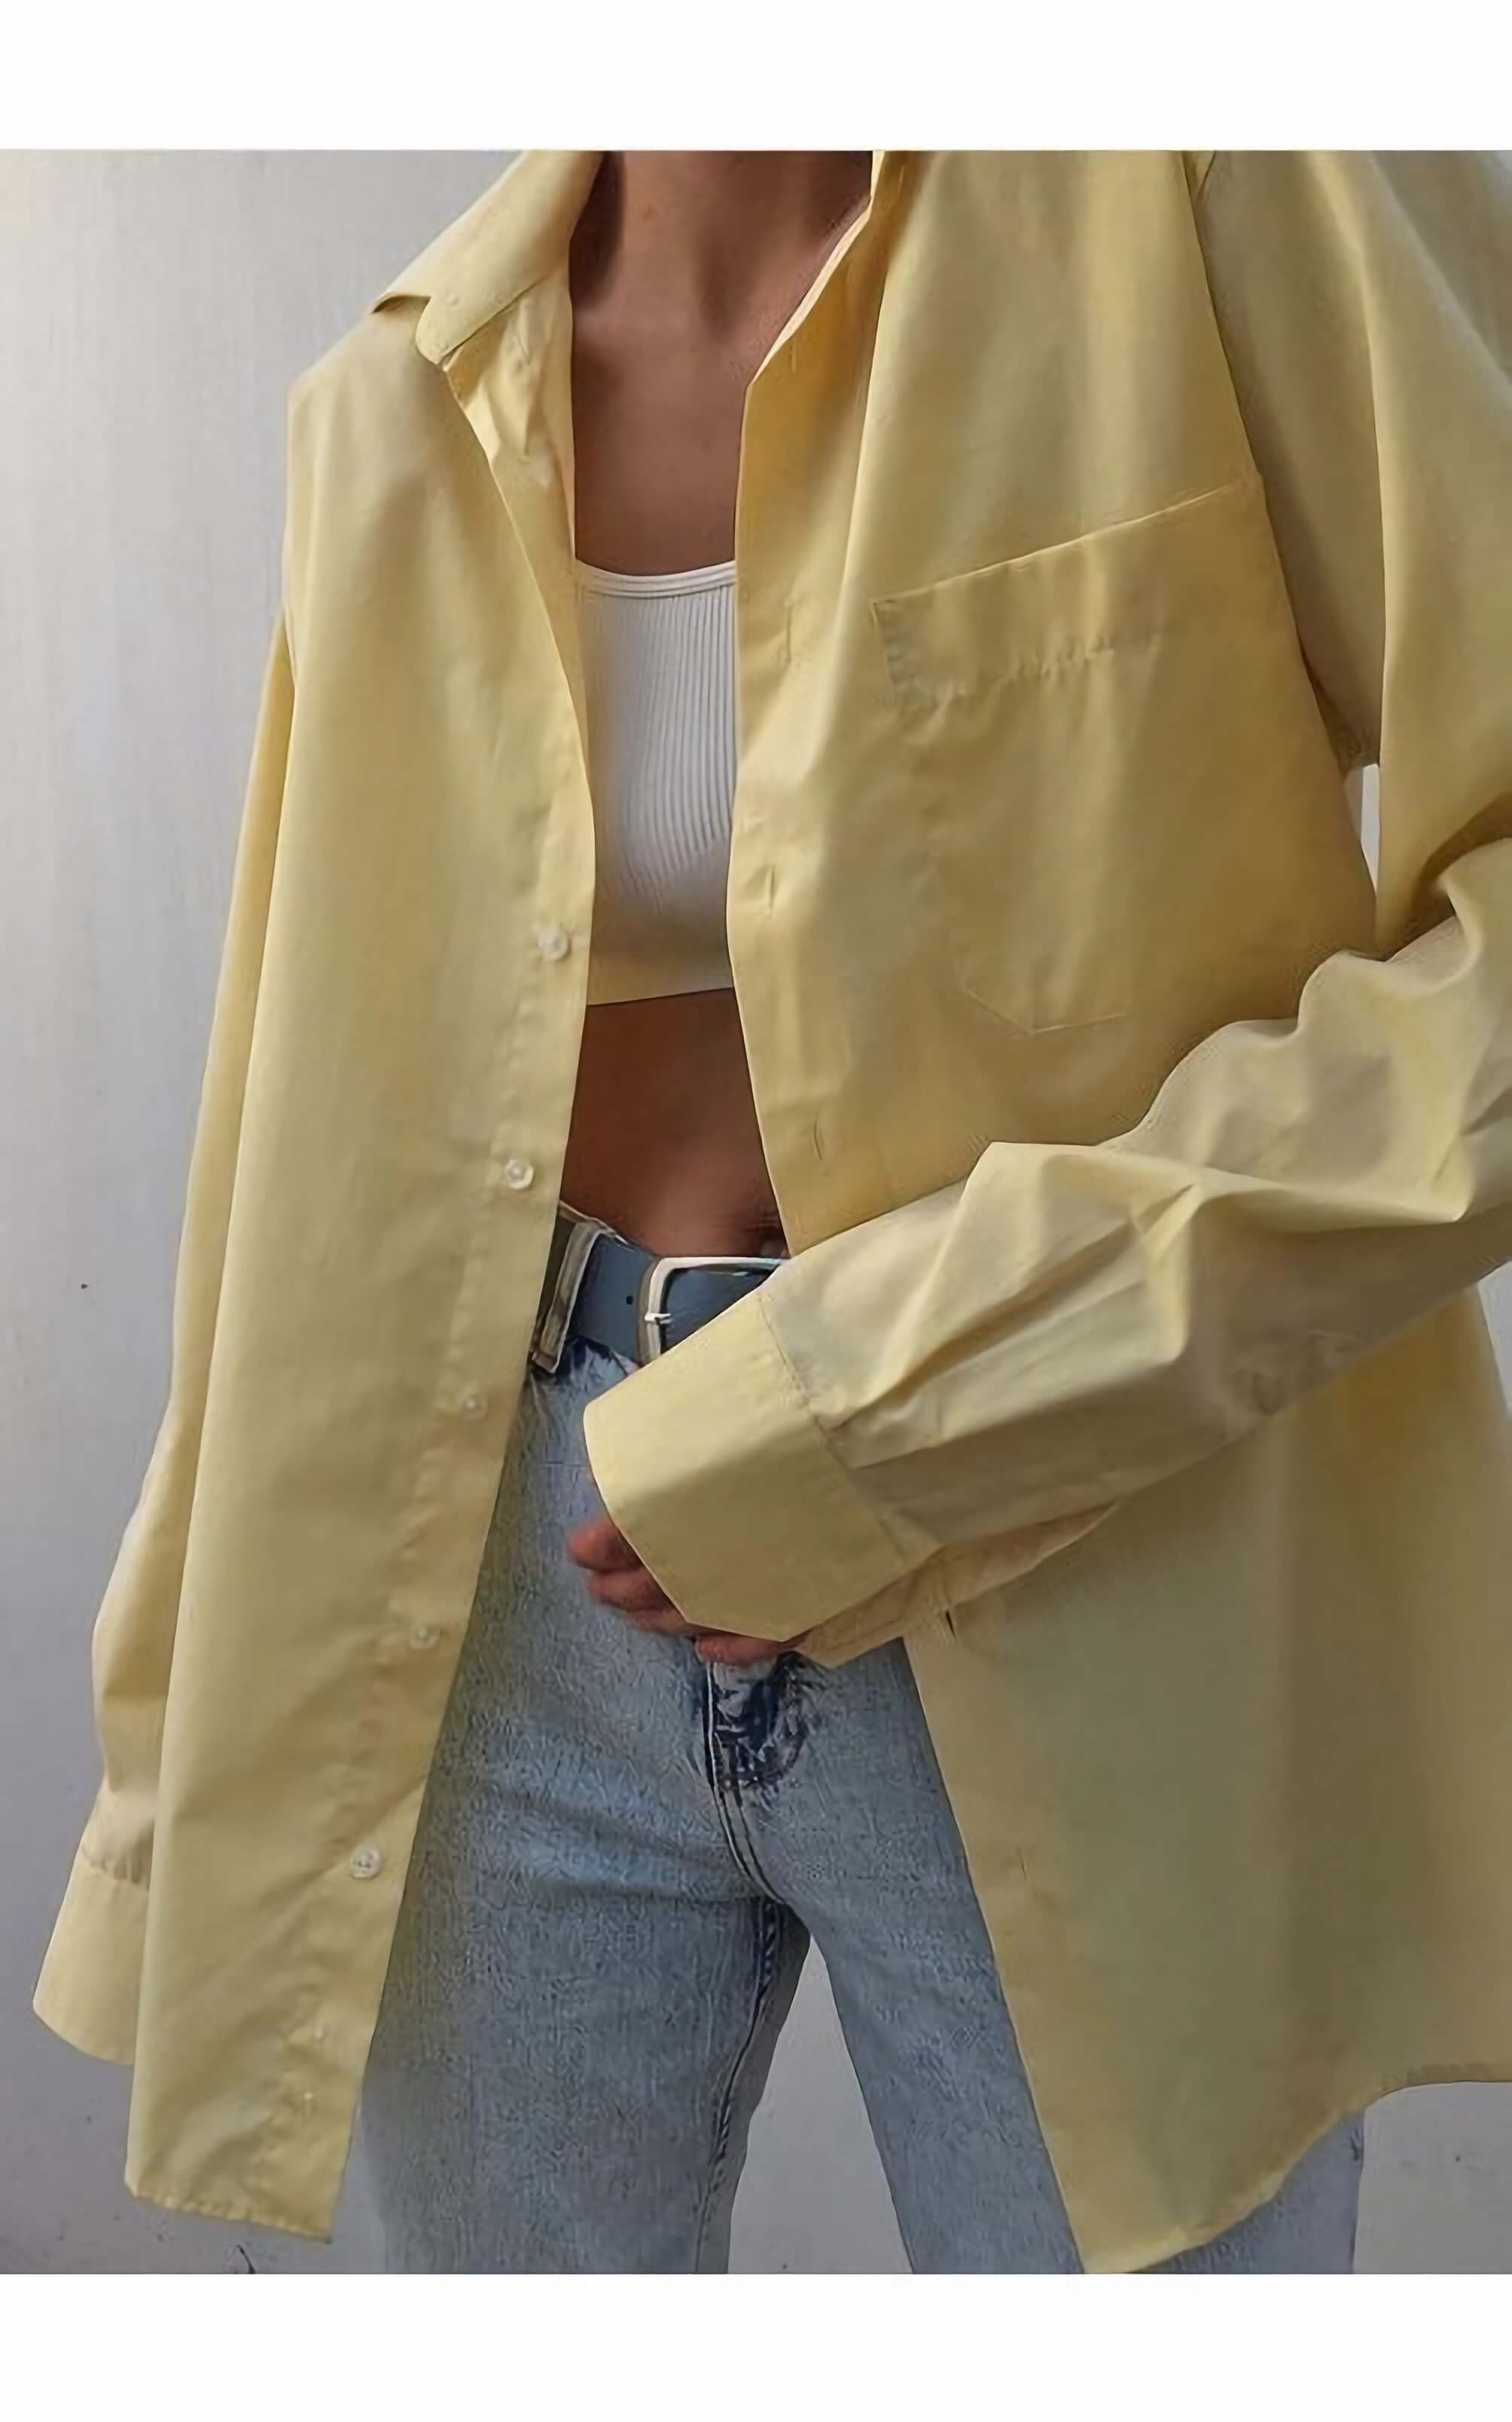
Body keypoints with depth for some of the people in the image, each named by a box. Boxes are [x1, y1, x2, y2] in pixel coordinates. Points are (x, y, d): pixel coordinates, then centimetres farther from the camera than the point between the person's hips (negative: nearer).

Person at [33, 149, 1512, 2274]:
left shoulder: (1219, 185, -5)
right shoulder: (401, 408, 6)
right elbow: (318, 1135, 9)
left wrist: (896, 1412, -17)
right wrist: (197, 1764, 11)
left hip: (1087, 1629, -2)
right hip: (515, 1618, 4)